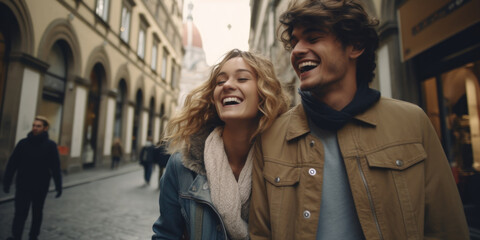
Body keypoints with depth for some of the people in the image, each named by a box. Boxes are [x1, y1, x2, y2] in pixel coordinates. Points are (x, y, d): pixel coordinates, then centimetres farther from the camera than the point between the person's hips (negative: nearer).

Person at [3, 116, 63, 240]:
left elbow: (56, 168, -6)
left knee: (37, 212, 13)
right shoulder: (23, 143, 0)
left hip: (40, 187, 0)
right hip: (22, 186, 1)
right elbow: (12, 164, 2)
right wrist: (6, 182, -1)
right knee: (20, 212, -1)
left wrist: (58, 186, -7)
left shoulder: (50, 145, -5)